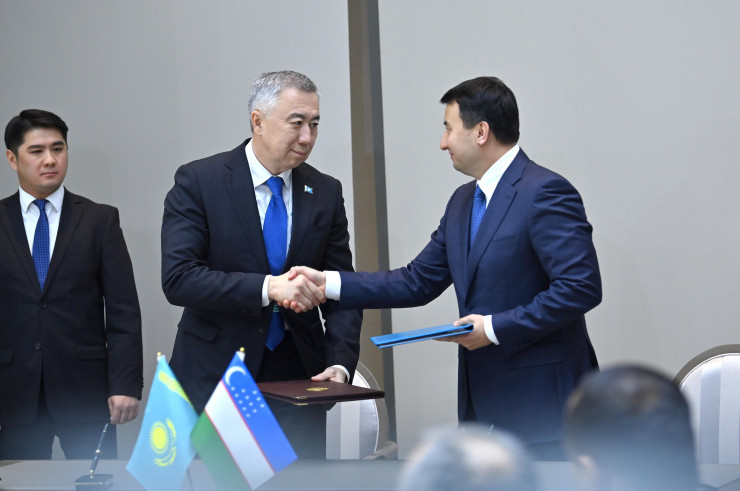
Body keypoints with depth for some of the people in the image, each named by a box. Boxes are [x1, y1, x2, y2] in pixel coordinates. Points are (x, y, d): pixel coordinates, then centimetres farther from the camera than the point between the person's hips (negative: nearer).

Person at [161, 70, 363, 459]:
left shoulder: (326, 193, 6)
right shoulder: (198, 181, -6)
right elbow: (177, 279, -16)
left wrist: (340, 364, -11)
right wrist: (267, 288, -26)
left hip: (295, 378, 3)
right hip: (215, 377, -3)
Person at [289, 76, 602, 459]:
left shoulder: (544, 193, -14)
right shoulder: (463, 202, 15)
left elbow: (581, 287, -21)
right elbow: (418, 282, 16)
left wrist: (496, 328, -19)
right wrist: (329, 283, 8)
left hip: (541, 397, -9)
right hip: (483, 399, 9)